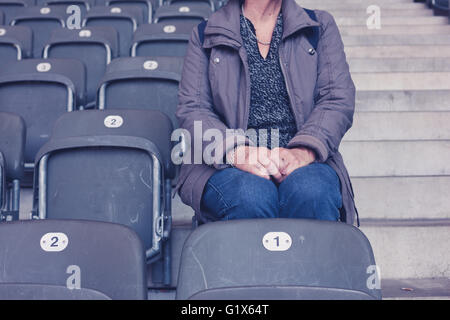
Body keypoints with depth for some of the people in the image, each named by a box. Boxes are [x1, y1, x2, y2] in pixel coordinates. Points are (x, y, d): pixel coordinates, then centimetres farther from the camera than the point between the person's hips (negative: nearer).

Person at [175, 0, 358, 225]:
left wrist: (304, 150, -18)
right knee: (251, 198, -35)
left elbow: (339, 100, 2)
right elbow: (192, 110, 1)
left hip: (302, 161, 1)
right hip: (225, 166, 0)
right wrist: (236, 152, -20)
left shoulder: (321, 26, 16)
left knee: (312, 194, -34)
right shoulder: (205, 35, 13)